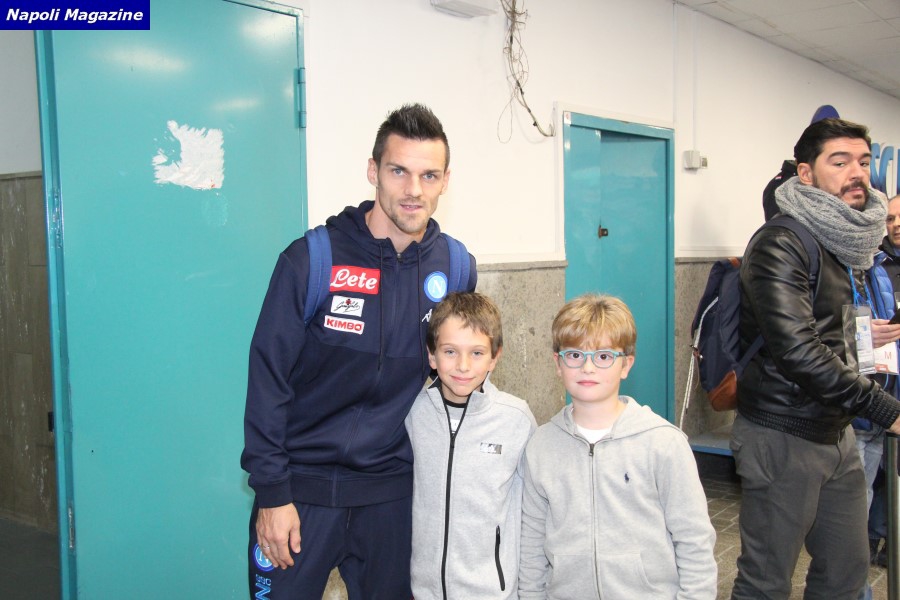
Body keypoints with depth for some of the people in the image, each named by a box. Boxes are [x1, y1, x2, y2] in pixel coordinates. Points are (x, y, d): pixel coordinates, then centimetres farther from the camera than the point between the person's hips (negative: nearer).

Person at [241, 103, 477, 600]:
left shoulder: (456, 268, 0)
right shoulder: (313, 259, -11)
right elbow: (268, 377, -9)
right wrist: (271, 492, -10)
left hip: (393, 493, 3)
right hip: (302, 490, -3)